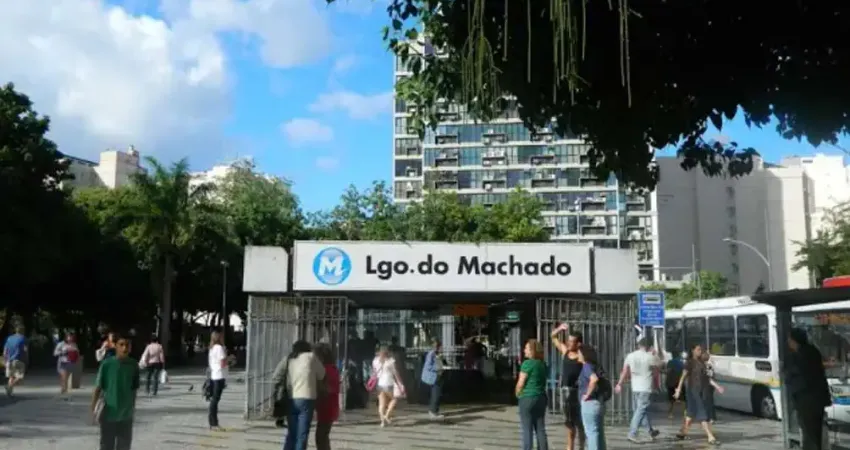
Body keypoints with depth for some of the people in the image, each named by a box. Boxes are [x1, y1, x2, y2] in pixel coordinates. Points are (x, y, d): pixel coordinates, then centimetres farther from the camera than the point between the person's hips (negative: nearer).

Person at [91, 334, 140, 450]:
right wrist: (93, 408, -15)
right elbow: (98, 387, -9)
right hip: (108, 414, -3)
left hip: (126, 415, 3)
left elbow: (134, 389, 7)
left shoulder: (134, 365, -2)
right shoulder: (107, 364, -11)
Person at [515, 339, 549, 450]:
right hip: (541, 398, 7)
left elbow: (520, 383, -12)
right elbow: (543, 381, 11)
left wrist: (517, 394, 5)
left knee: (527, 430, 0)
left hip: (527, 398, -7)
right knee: (540, 429, 10)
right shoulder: (543, 364, 8)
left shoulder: (527, 363, -14)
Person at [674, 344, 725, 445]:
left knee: (693, 413, 13)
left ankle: (682, 432, 25)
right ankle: (711, 437, -10)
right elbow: (684, 376, -12)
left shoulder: (701, 362, 14)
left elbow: (705, 376, 18)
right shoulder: (689, 362, -8)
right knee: (702, 413, -9)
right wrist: (679, 389, -18)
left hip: (702, 390, 8)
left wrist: (716, 386, 14)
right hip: (694, 390, -8)